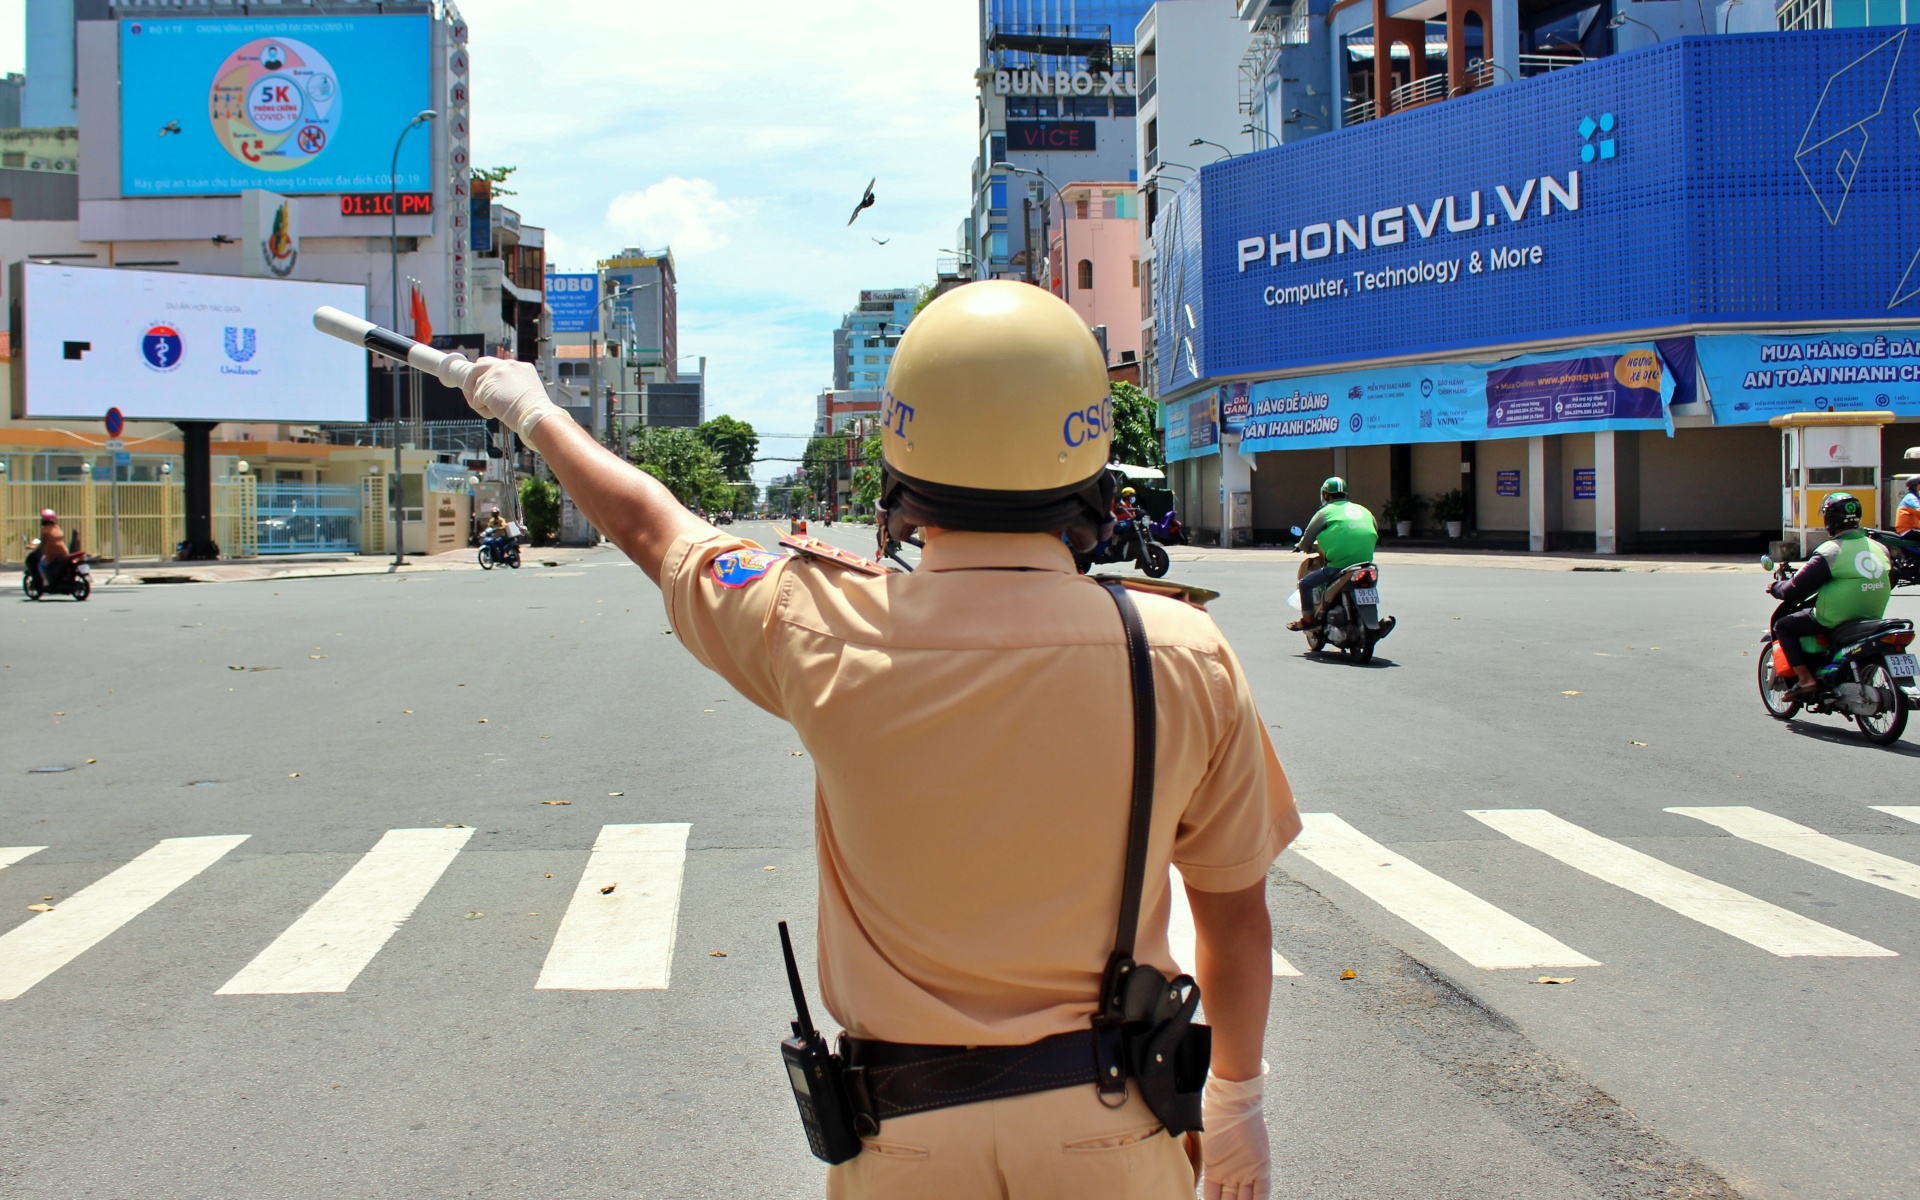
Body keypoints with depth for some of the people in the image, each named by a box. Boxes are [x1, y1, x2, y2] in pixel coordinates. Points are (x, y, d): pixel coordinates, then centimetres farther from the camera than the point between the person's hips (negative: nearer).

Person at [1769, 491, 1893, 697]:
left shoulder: (1830, 552, -16)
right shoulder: (1879, 548, 4)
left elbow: (1795, 589, -15)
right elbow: (1889, 583, 19)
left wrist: (1775, 588, 6)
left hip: (1834, 622, -7)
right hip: (1873, 619, 7)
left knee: (1782, 626, 9)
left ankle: (1805, 679, -3)